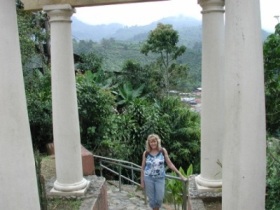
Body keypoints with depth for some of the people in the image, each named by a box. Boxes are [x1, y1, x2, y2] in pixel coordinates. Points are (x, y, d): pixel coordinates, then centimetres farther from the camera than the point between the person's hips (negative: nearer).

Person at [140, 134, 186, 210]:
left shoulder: (163, 151, -1)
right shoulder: (146, 153, -1)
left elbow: (170, 164, 1)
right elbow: (143, 168, 4)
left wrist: (180, 174, -2)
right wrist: (142, 181, 3)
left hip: (160, 178, 0)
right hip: (148, 178, 0)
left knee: (159, 198, -2)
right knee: (151, 199, 4)